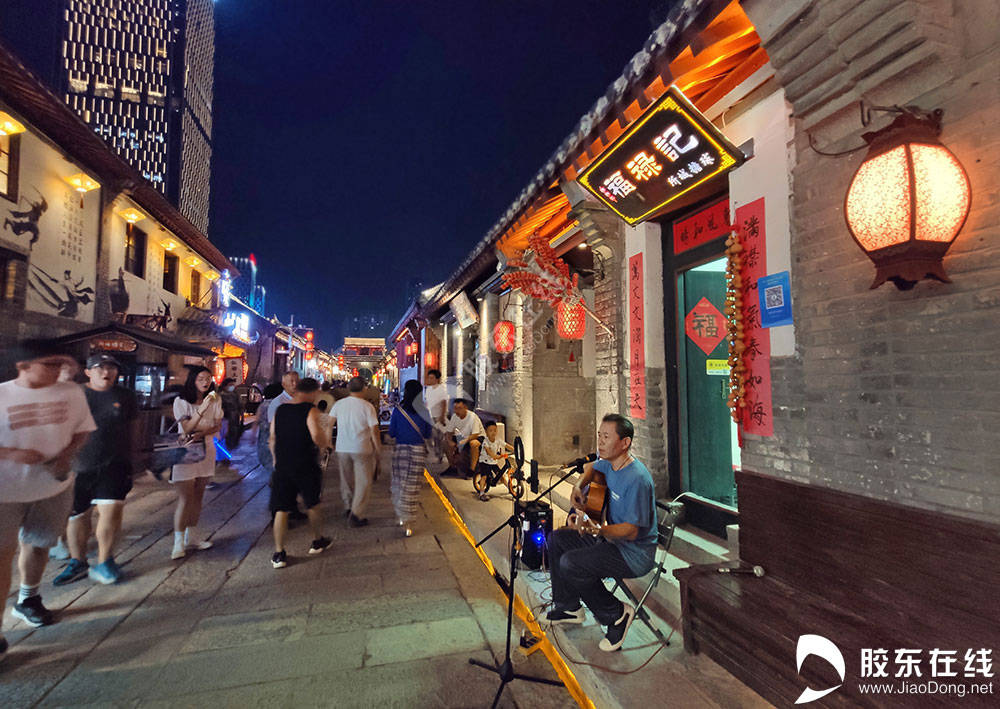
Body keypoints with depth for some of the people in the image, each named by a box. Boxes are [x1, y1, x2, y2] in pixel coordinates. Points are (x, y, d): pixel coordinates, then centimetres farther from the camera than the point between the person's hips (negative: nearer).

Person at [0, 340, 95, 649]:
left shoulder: (71, 392, -3)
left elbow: (82, 429, 6)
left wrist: (67, 455, -11)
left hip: (54, 486, 3)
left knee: (37, 545, 20)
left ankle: (28, 600, 44)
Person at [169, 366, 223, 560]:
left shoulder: (215, 400, 3)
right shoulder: (181, 401, -8)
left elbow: (218, 426, 1)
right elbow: (187, 428, -16)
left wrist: (203, 432, -18)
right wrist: (203, 408, -27)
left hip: (206, 450, 4)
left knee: (198, 496, 10)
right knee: (185, 498, -6)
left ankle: (190, 538, 21)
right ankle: (179, 543, 3)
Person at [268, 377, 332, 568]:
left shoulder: (280, 410, 6)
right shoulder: (310, 410, -13)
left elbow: (273, 438, 12)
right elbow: (317, 435, -25)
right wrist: (324, 444, -3)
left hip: (282, 465, 4)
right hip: (305, 465, -4)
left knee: (281, 509, 9)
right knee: (313, 504, 17)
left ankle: (279, 553, 9)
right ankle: (318, 541, 32)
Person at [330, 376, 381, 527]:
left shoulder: (339, 404, 0)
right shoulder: (367, 406, -10)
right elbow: (374, 431, -10)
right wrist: (378, 449, 0)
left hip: (342, 448, 4)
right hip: (362, 449, -4)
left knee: (346, 480, 20)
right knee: (363, 482, 6)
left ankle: (349, 508, 31)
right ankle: (356, 514, 0)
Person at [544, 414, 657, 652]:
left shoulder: (637, 478, -28)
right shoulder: (609, 464, -1)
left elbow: (631, 532, -28)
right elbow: (591, 468, 23)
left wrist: (592, 529, -40)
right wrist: (579, 486, 3)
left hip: (635, 553, -9)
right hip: (611, 537, 10)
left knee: (570, 564, -24)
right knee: (556, 539, 10)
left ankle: (617, 614, -2)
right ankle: (569, 607, 22)